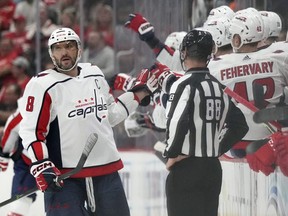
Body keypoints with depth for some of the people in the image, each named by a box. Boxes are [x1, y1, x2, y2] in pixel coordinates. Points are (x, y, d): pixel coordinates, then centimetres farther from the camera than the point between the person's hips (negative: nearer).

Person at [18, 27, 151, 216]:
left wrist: (138, 93, 16)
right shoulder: (42, 85, -10)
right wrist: (41, 166, -20)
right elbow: (31, 131, -11)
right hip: (64, 175, -6)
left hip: (106, 171, 6)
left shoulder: (96, 75, 10)